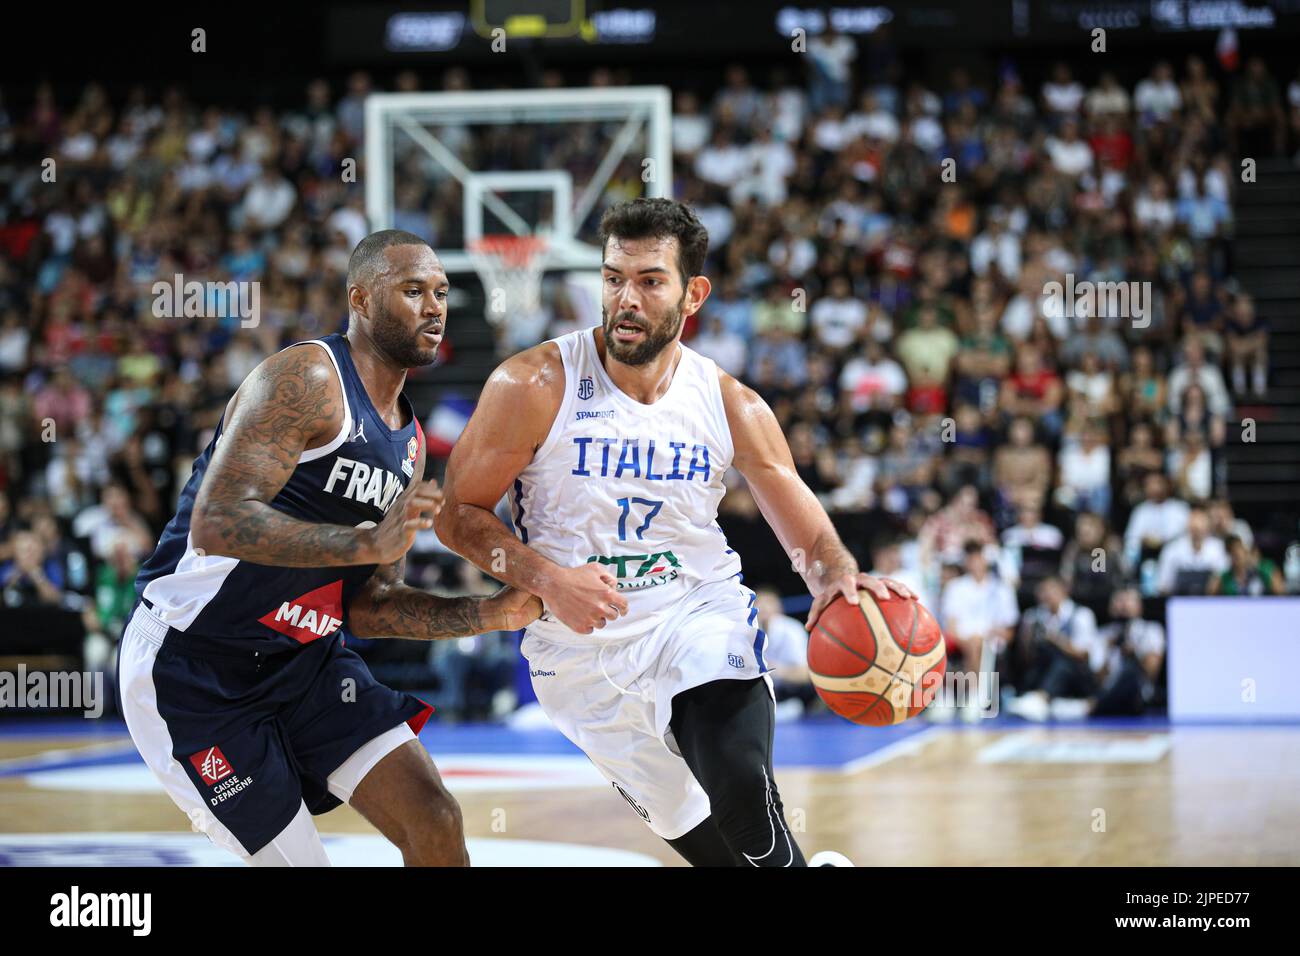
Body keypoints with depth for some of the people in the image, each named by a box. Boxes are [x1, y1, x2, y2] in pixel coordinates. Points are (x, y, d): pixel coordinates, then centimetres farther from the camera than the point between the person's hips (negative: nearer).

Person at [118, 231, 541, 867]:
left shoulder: (407, 443, 10)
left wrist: (490, 615, -1)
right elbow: (214, 523, -31)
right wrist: (368, 542, -38)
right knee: (297, 861, -8)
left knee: (435, 823, -4)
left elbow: (366, 605, 11)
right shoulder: (306, 379, -18)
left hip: (301, 658, 8)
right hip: (191, 667, -8)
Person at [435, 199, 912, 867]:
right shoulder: (535, 386, -13)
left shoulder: (732, 407, -5)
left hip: (700, 612, 0)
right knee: (688, 828, 4)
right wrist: (546, 578, -22)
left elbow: (809, 534, 1)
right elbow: (456, 512, -7)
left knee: (739, 784, -28)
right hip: (583, 649, 0)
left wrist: (839, 577, -23)